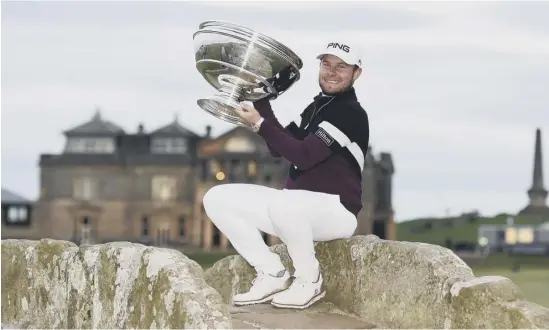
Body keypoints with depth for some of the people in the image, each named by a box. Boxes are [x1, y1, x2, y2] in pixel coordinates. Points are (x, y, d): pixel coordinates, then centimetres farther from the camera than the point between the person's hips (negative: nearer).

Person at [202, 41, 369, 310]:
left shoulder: (351, 114, -13)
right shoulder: (317, 106, 16)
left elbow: (303, 156, -22)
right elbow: (280, 147, 13)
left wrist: (259, 124, -19)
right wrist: (261, 96, 6)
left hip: (336, 210, -9)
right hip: (297, 207, 9)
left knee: (282, 204, -42)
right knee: (217, 198, -3)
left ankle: (309, 280, -16)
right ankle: (273, 275, -2)